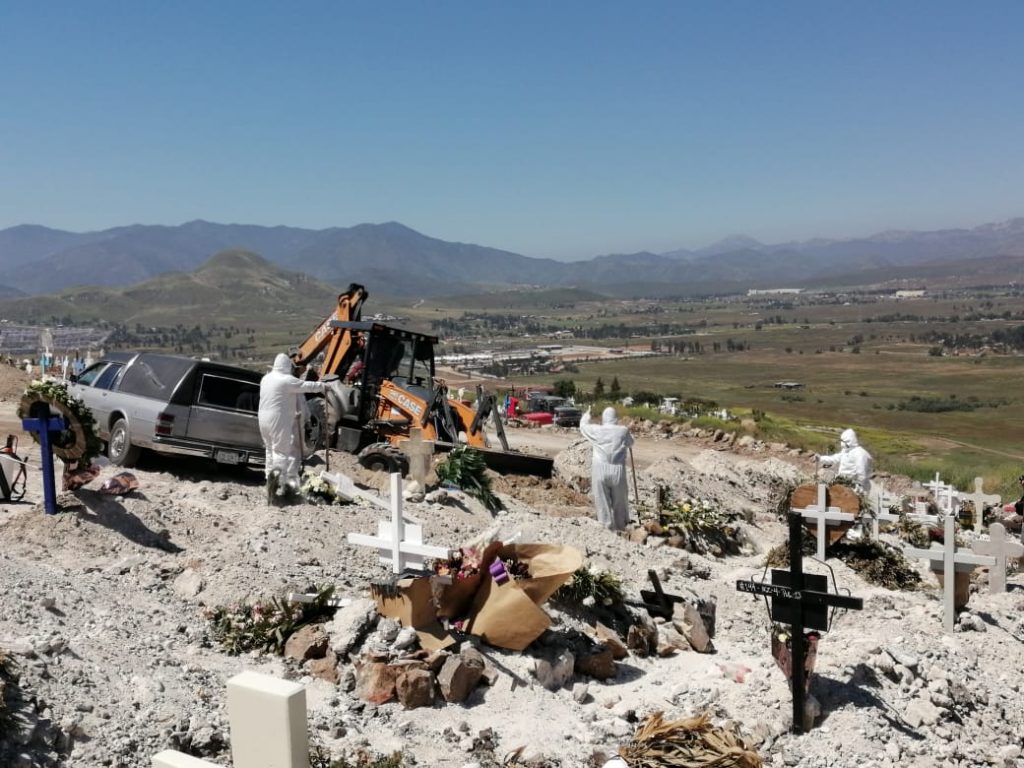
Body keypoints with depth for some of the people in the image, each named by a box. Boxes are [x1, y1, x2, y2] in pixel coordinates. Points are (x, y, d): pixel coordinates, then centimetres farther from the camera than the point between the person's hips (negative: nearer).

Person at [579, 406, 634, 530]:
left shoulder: (596, 430, -4)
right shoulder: (623, 431, -4)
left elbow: (583, 425, 16)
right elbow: (630, 443, 17)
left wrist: (587, 414, 36)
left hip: (600, 471, -1)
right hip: (617, 471, 1)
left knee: (602, 501, 7)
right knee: (619, 500, 16)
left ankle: (607, 526, 9)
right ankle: (620, 526, 27)